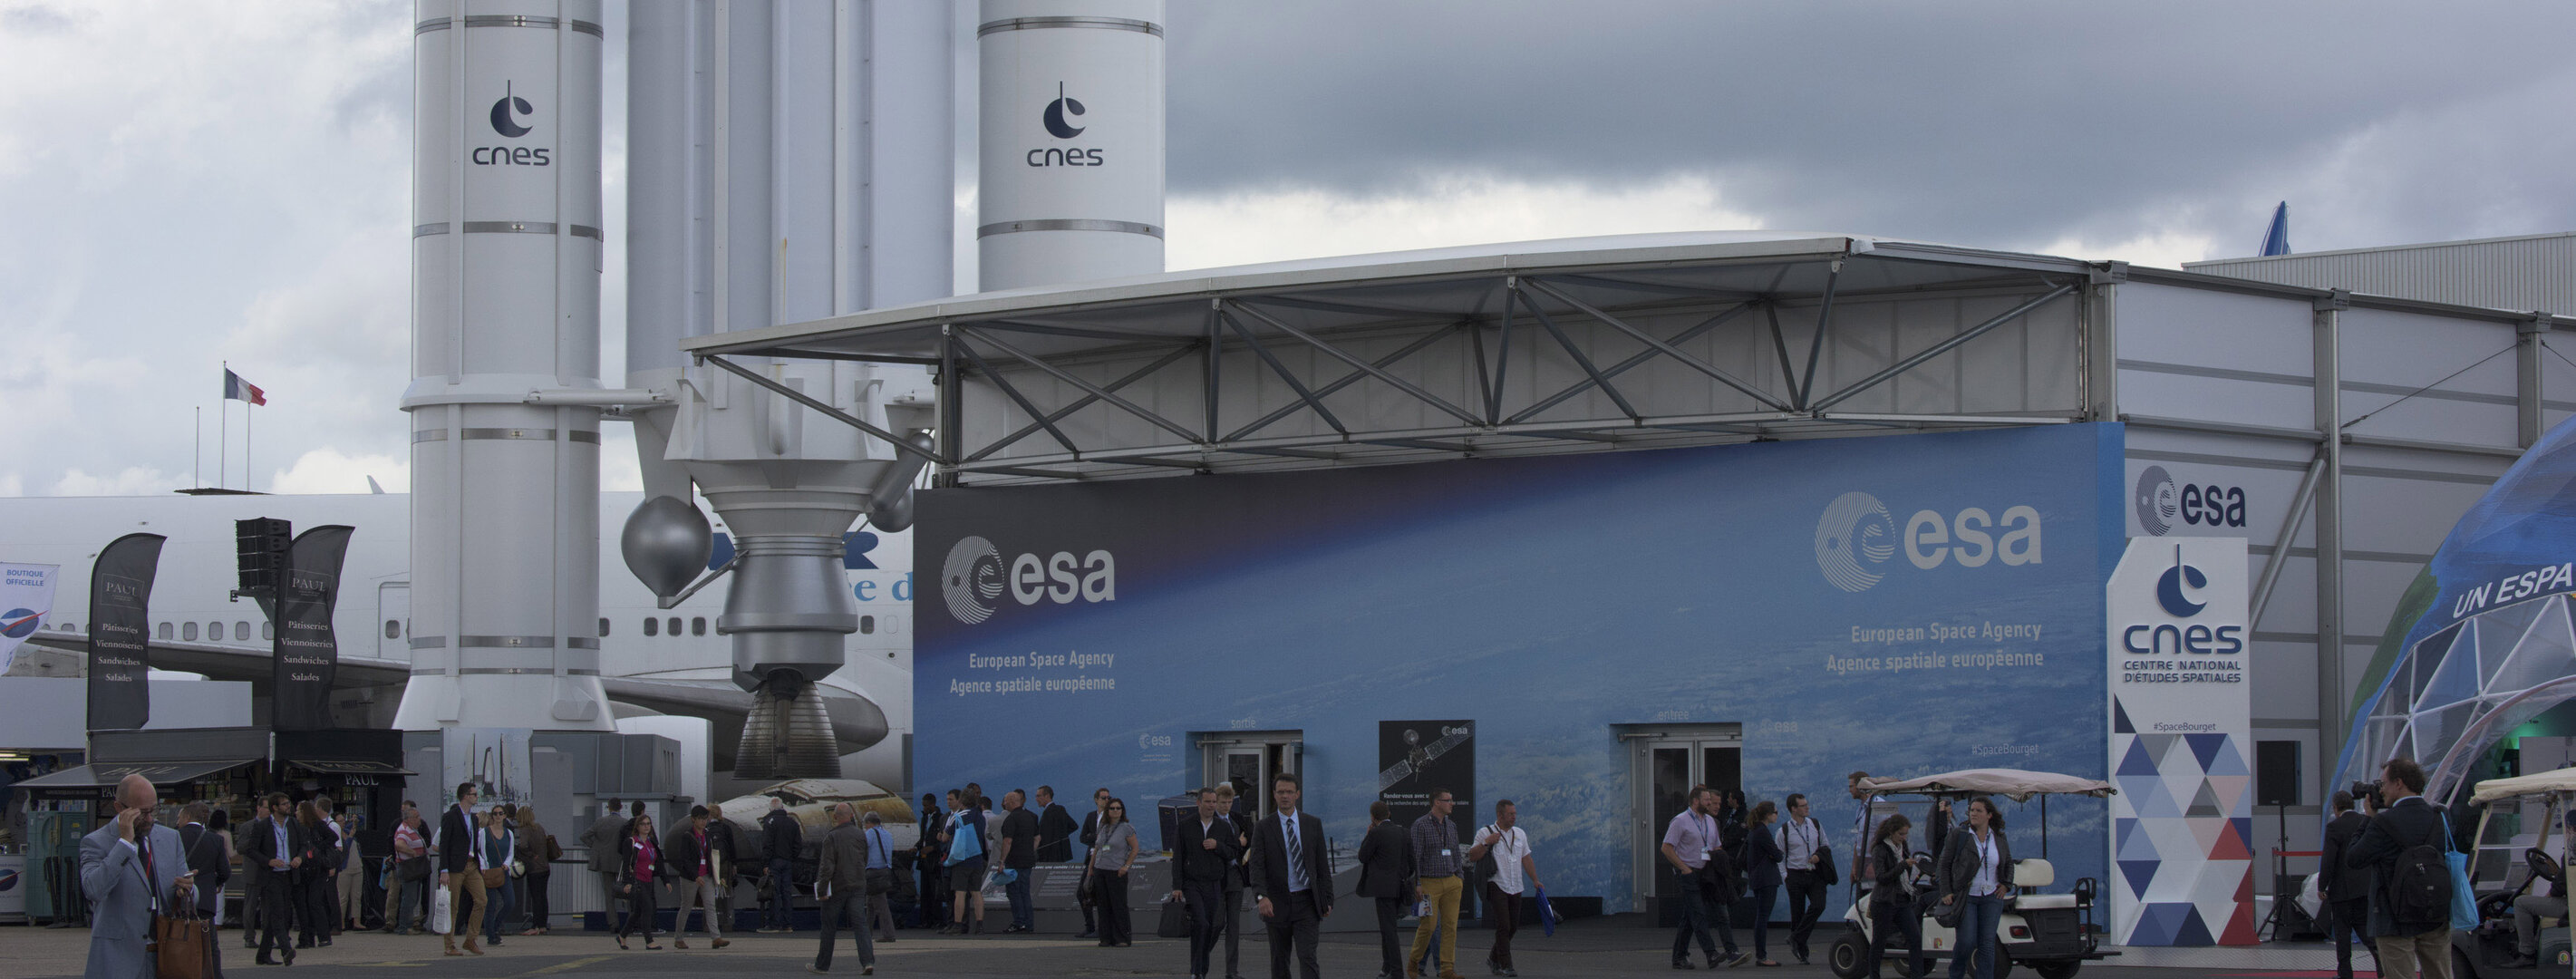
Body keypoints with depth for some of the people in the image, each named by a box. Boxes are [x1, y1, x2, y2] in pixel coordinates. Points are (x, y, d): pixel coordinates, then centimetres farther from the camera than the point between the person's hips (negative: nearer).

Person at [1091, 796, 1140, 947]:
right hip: (1100, 870, 5)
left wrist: (1127, 866, -9)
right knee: (1104, 907, 5)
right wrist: (1091, 867, 16)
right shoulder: (1103, 828, 11)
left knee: (1119, 906, -6)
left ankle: (1123, 939, -1)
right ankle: (1106, 938, 9)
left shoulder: (1126, 828, -4)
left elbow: (1135, 848, -2)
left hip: (1116, 872, -5)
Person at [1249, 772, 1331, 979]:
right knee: (1279, 962, 9)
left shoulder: (1313, 824, 6)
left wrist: (1327, 899, 4)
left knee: (1308, 958, -11)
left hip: (1307, 904, 0)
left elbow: (1322, 865, 8)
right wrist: (1261, 897, -26)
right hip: (1277, 904, 0)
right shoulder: (1264, 828, -1)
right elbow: (1257, 867, -10)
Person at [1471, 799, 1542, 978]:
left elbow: (1526, 859, 19)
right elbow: (1472, 857, -8)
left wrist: (1535, 880, 12)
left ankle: (1493, 958, 26)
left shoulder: (1520, 834, 14)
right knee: (1503, 926, -11)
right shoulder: (1485, 833, -4)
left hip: (1516, 888, 6)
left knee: (1513, 926, 8)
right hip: (1497, 887, -6)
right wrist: (1486, 843, -20)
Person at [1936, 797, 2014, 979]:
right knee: (1966, 941, -9)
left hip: (1991, 897, 3)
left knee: (1987, 944, -3)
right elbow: (1944, 865, 1)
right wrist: (1946, 892, -7)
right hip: (1965, 897, -2)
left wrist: (2006, 884, 6)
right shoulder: (1959, 836, -4)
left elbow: (2009, 864, 22)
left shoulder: (2000, 840, 6)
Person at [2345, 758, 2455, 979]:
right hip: (2436, 920, 5)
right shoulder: (2440, 818, 3)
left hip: (2397, 922, -5)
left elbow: (2353, 860, -11)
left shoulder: (2384, 823, -15)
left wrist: (2367, 819, 1)